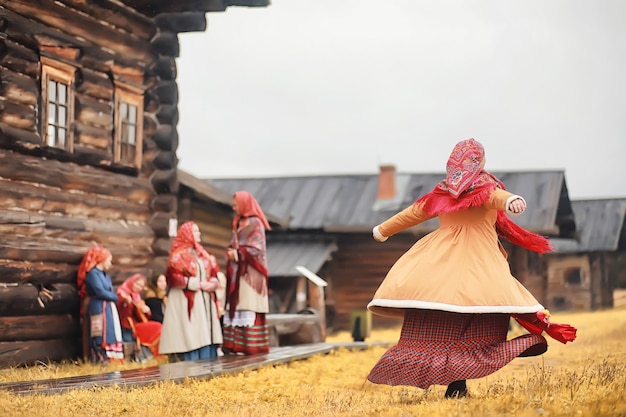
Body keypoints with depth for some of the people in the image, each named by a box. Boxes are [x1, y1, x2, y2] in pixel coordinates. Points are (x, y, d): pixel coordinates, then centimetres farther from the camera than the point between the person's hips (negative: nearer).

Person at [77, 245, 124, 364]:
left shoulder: (105, 275, 20)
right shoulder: (92, 273, -9)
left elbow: (111, 292, 15)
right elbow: (100, 292, -17)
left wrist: (113, 296, -8)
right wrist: (114, 297, -4)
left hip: (108, 309, 9)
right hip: (98, 309, -9)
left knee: (109, 334, 5)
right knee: (99, 336, -12)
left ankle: (108, 358, 4)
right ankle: (99, 359, -13)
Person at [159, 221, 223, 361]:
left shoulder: (202, 254, 19)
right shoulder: (178, 255, -3)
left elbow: (213, 273, 20)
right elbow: (173, 277, -14)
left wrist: (213, 283, -5)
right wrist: (198, 284, -14)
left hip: (205, 301, 7)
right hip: (188, 302, -6)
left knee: (206, 337, 1)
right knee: (192, 338, -10)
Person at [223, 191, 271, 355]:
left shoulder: (254, 223, -8)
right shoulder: (240, 222, 18)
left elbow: (256, 249, -14)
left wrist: (237, 254, -12)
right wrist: (231, 251, 2)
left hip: (249, 272, -9)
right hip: (238, 272, 9)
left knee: (248, 309, -10)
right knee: (235, 308, 4)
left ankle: (250, 346, -10)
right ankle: (235, 344, 4)